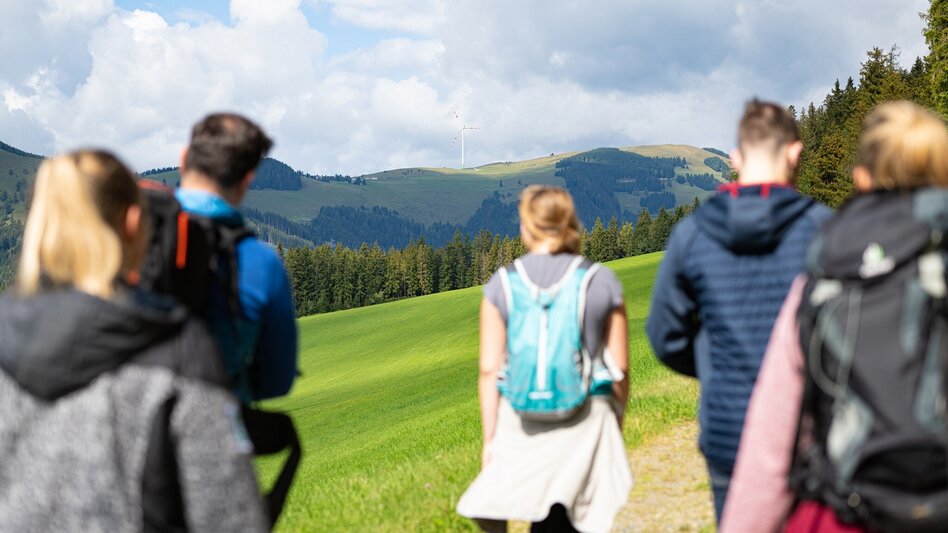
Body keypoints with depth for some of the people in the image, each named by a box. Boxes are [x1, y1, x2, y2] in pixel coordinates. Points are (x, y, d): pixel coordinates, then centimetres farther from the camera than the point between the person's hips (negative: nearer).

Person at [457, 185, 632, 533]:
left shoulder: (501, 285, -1)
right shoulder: (602, 282, -1)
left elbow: (489, 370, -3)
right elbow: (619, 368, 0)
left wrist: (489, 438, 3)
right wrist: (616, 424, 14)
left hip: (522, 425, 1)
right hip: (585, 422, -1)